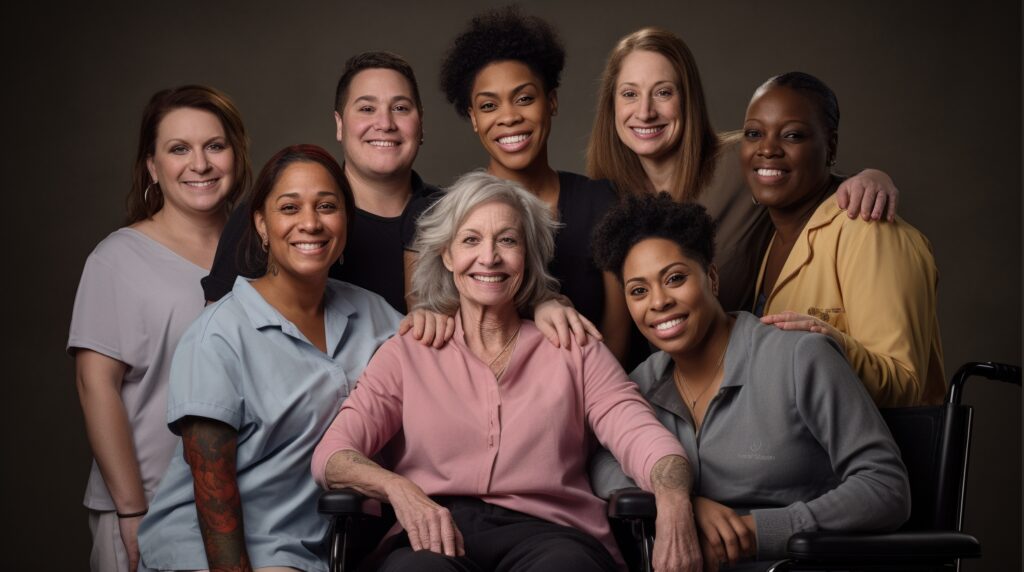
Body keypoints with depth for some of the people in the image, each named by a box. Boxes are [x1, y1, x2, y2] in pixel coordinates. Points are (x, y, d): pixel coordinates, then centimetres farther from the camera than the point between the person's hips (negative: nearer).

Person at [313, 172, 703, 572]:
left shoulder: (574, 352, 18)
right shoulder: (405, 354, 18)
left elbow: (642, 436, 2)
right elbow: (331, 455, 6)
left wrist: (673, 499, -23)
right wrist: (397, 488, -18)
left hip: (547, 534, 1)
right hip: (435, 538, 0)